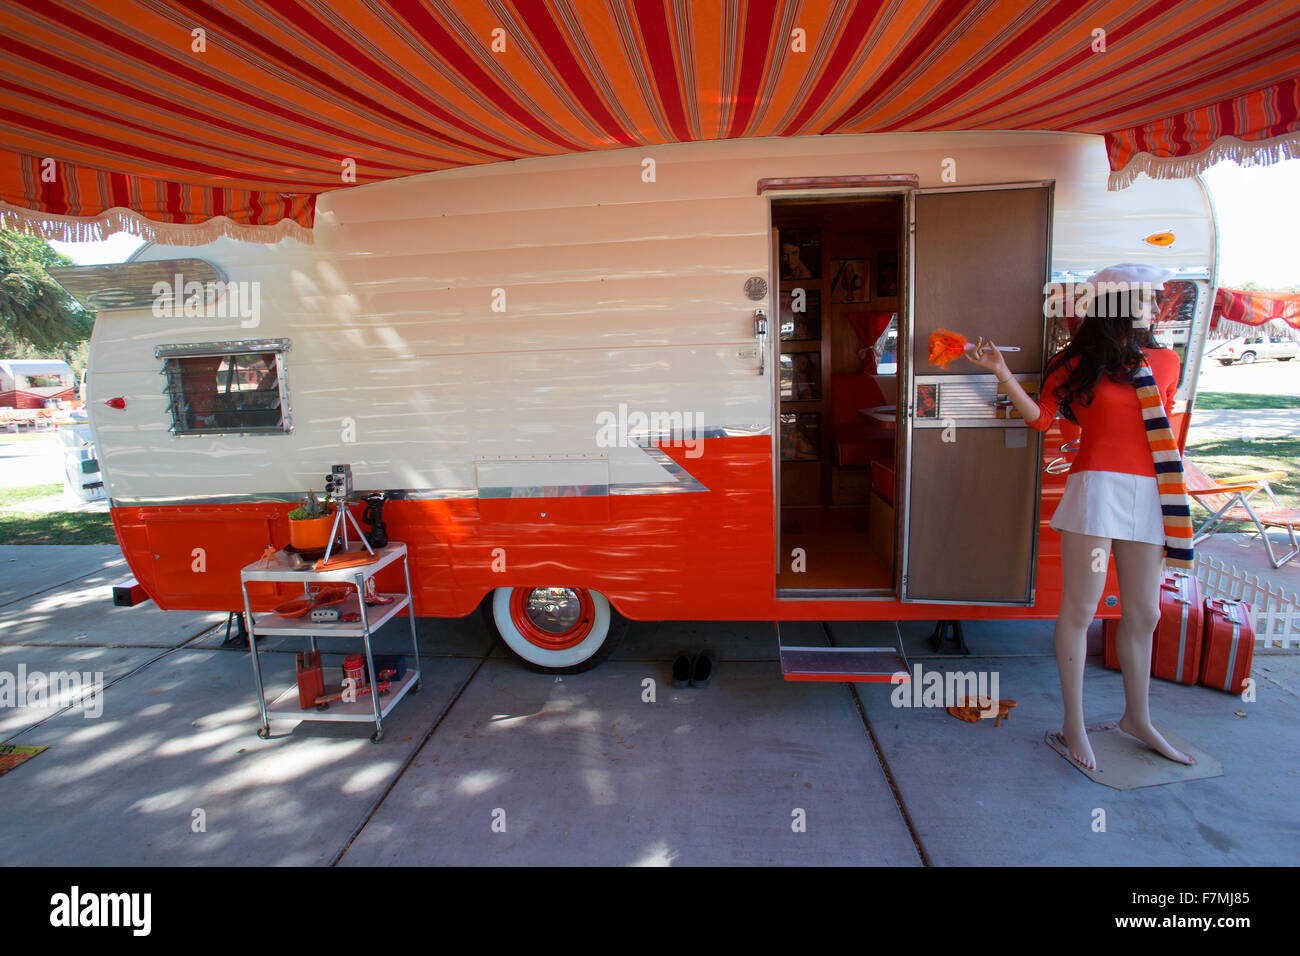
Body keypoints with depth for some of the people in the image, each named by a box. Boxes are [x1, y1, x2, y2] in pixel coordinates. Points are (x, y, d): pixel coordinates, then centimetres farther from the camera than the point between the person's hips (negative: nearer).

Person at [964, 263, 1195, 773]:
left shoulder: (1165, 361, 14)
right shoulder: (1081, 363, 3)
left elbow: (1168, 428, 19)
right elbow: (1041, 416, 0)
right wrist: (1002, 373, -11)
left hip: (1148, 494, 5)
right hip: (1096, 487, -4)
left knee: (1143, 613, 12)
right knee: (1080, 608, -2)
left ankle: (1137, 717, 30)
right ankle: (1074, 722, 11)